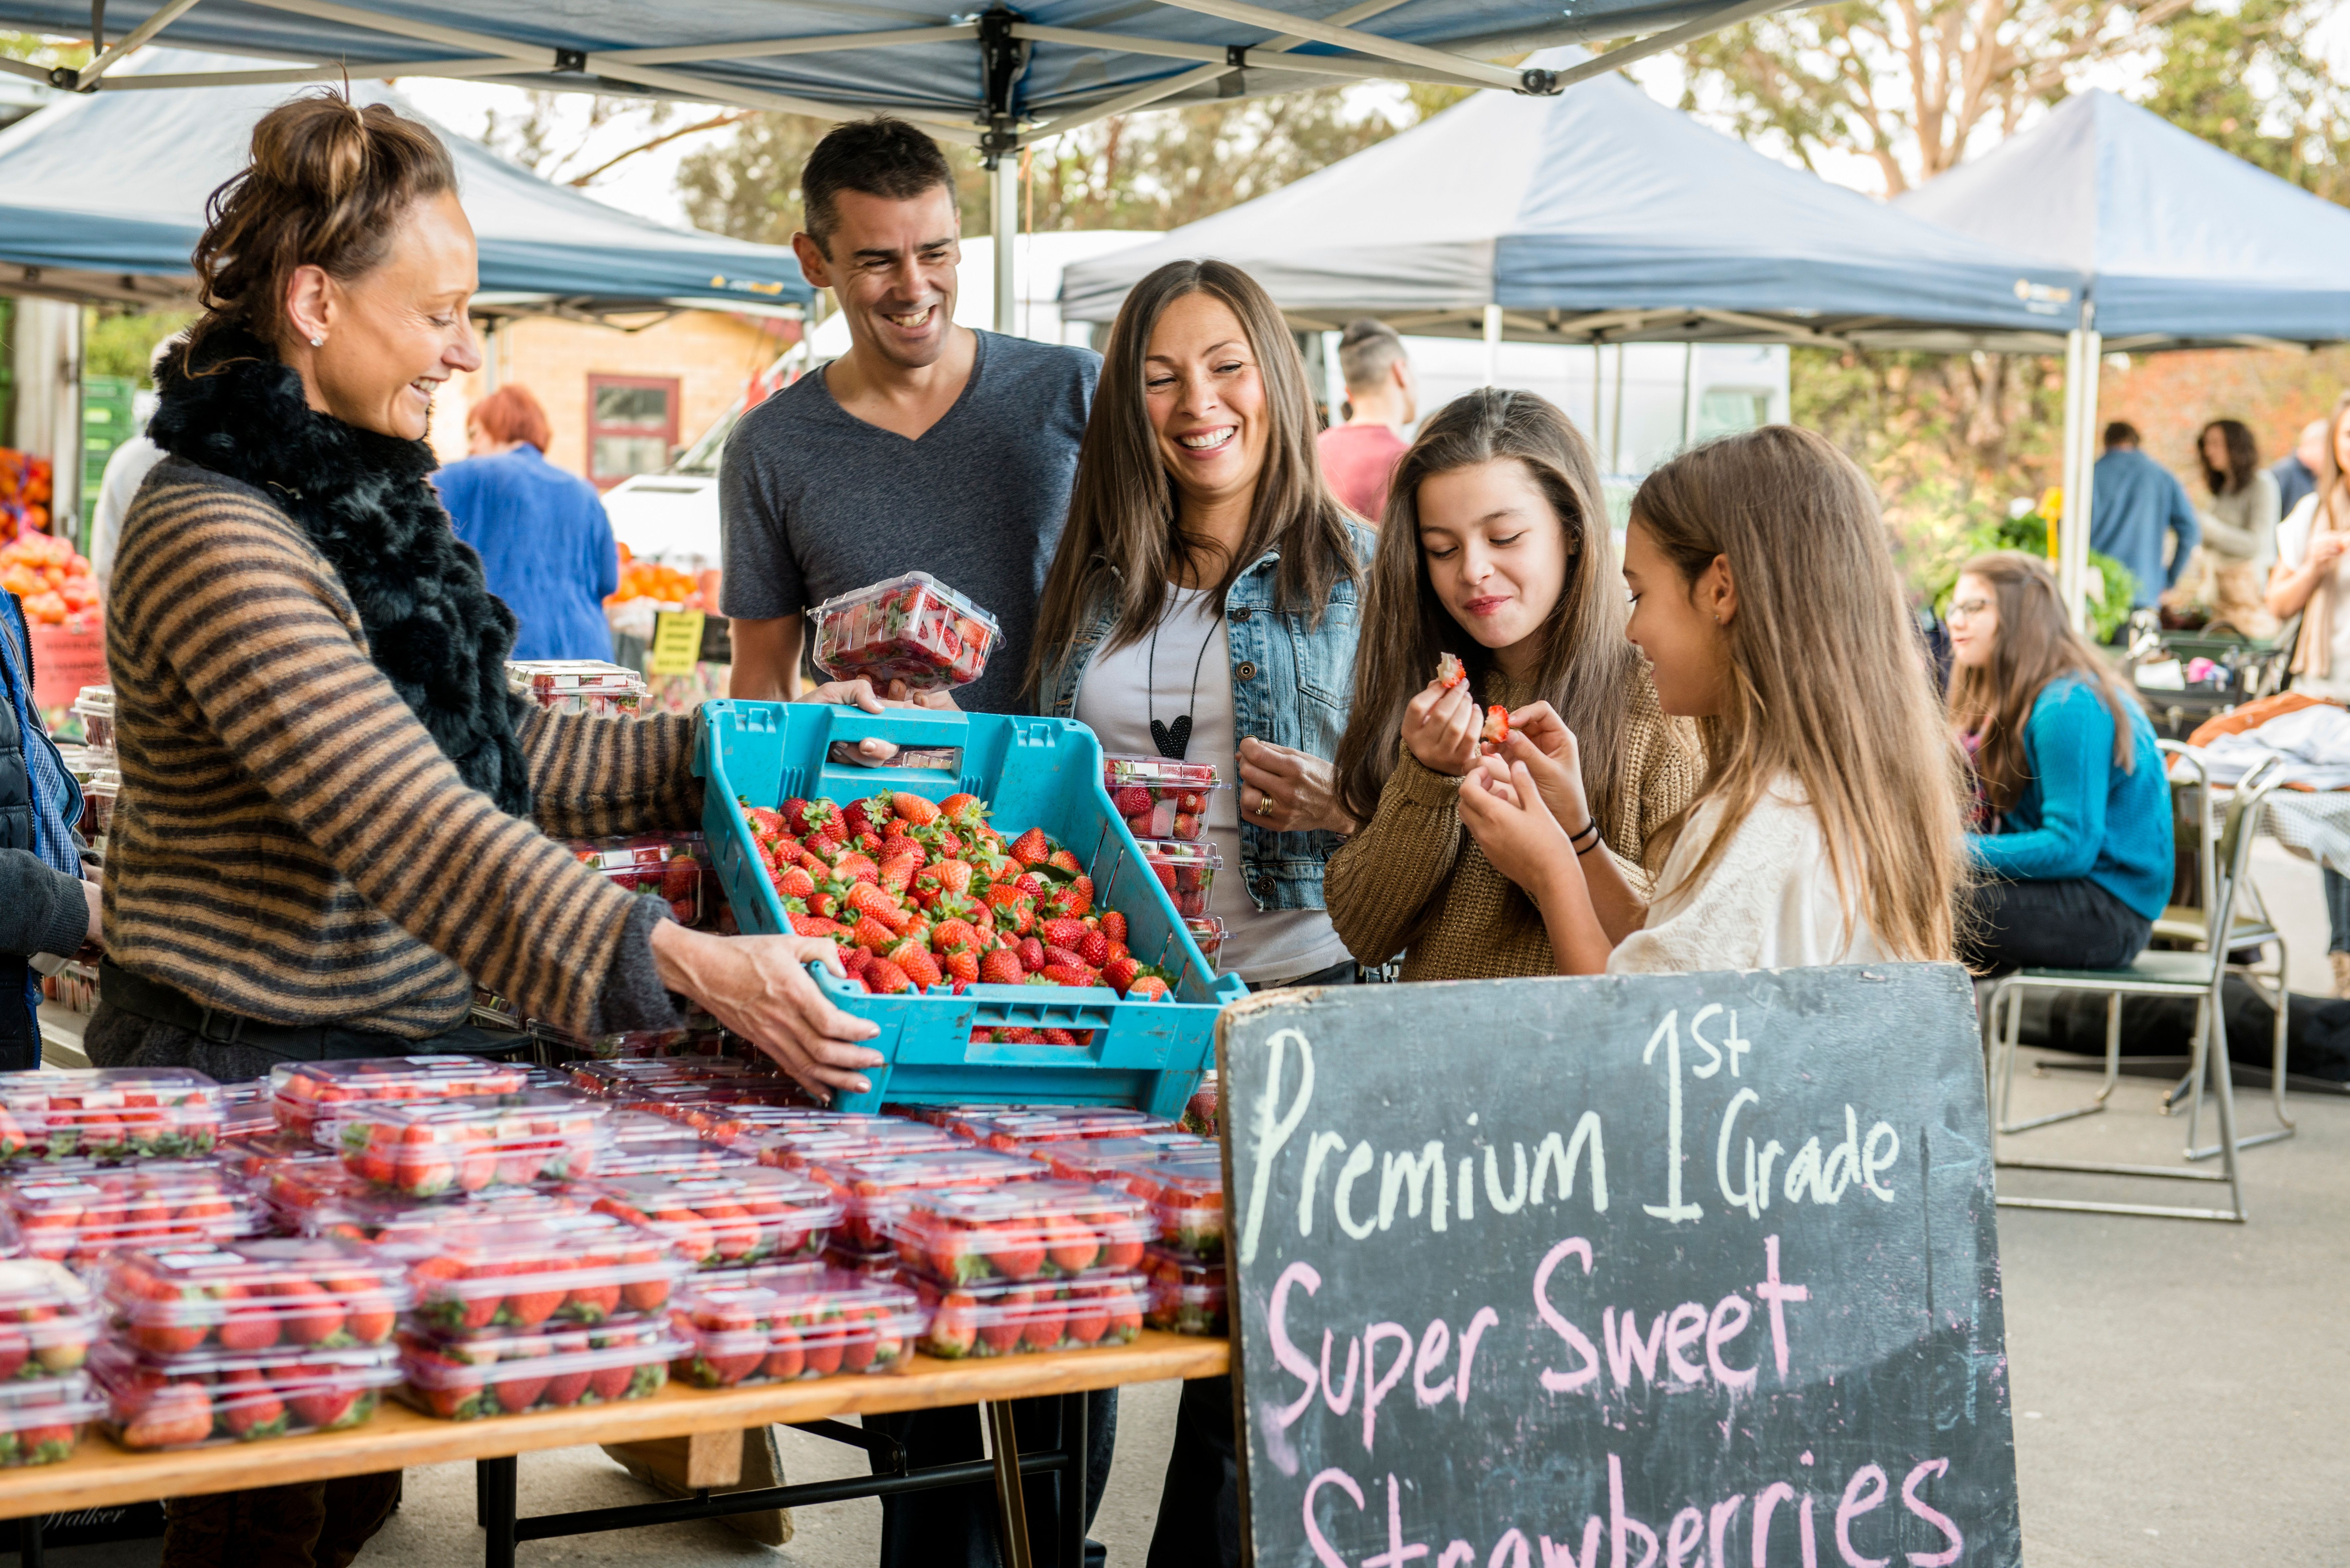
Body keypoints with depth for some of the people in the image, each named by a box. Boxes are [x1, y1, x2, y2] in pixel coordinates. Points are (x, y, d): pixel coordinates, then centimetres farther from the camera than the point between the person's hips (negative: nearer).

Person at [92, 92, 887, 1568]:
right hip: (246, 1072, -9)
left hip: (388, 1058, 9)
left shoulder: (361, 502, 9)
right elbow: (420, 834, -31)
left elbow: (496, 756, 16)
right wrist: (684, 965, -38)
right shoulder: (217, 538, -22)